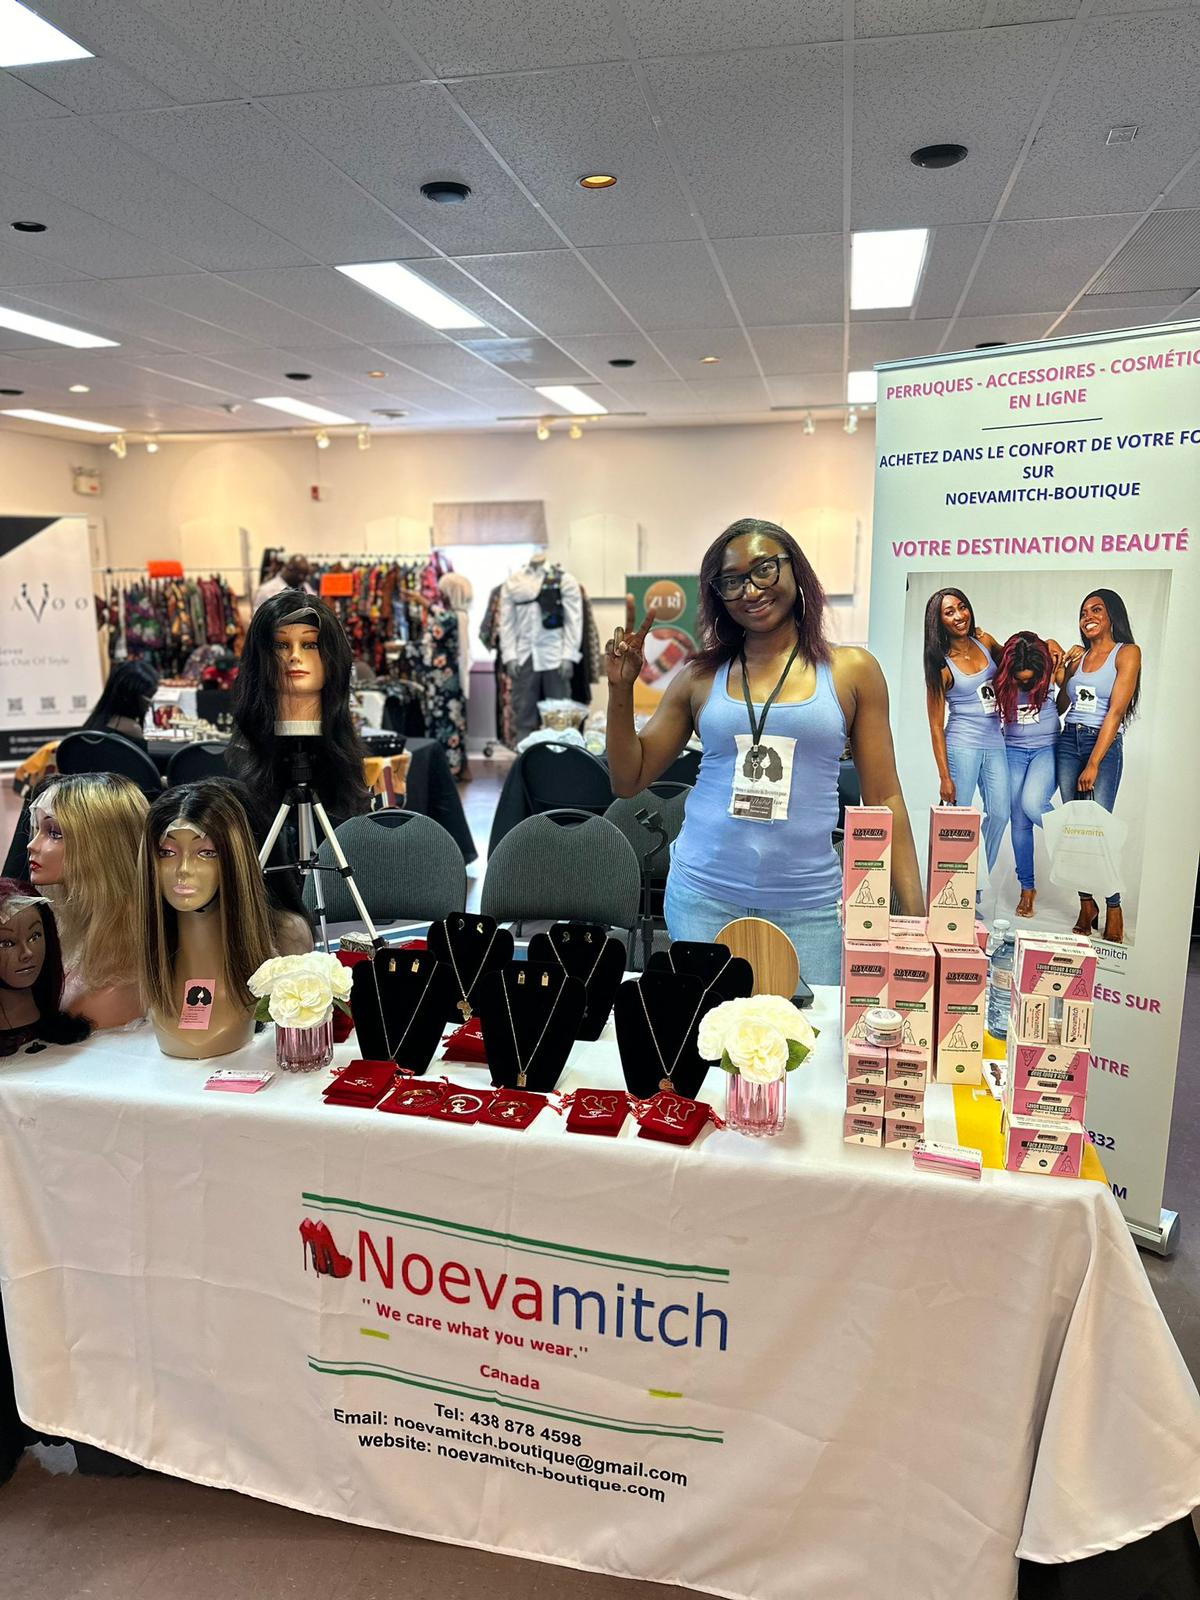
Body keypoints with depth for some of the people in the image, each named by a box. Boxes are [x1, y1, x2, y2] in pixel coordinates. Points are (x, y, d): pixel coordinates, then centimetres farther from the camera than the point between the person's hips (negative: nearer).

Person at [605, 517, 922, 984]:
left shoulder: (852, 672, 3)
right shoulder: (700, 678, 6)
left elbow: (883, 798, 3)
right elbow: (629, 780, 9)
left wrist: (915, 912, -2)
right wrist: (621, 687, -3)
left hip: (807, 904, 0)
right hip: (703, 897, 1)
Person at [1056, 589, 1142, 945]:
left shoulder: (1127, 653, -2)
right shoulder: (1078, 654, 13)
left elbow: (1116, 711, -9)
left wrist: (1093, 765, -15)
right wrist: (1064, 672, 1)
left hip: (1104, 744, -5)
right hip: (1069, 742, 5)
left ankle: (1114, 910, 0)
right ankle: (1087, 905, 7)